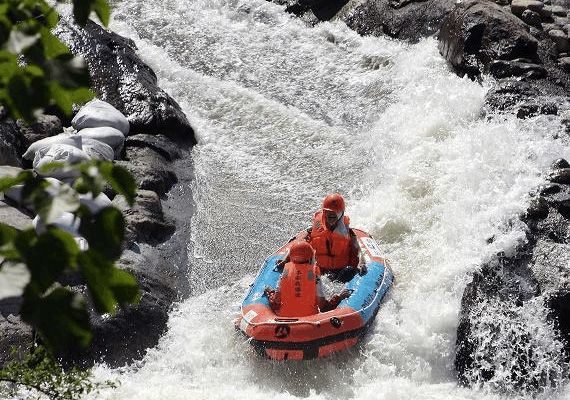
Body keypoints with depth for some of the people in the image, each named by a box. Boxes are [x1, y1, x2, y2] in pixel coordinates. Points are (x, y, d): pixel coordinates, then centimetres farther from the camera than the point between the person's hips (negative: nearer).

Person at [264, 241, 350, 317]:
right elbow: (323, 307, -8)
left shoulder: (286, 270, -2)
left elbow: (275, 305, -3)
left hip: (285, 317, 3)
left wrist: (270, 292, 17)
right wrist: (340, 296, 5)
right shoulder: (313, 272, -8)